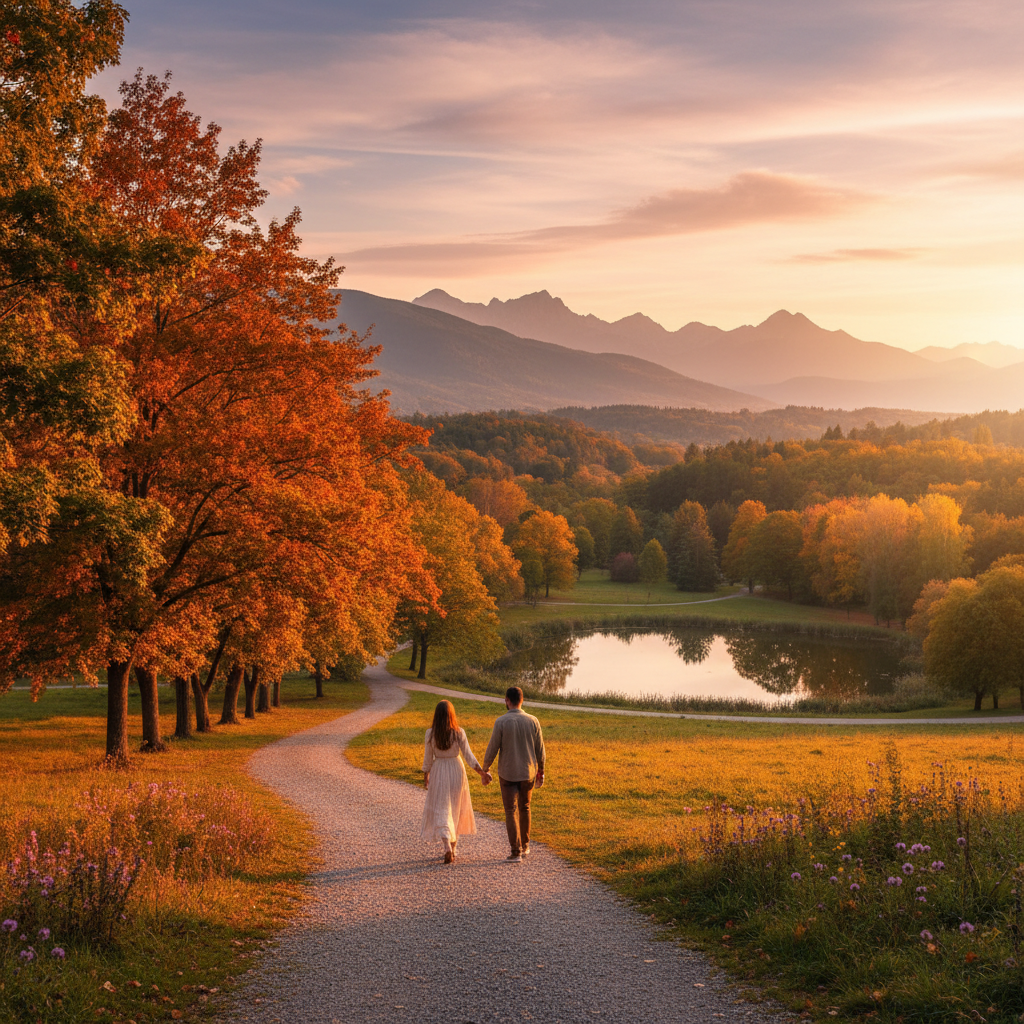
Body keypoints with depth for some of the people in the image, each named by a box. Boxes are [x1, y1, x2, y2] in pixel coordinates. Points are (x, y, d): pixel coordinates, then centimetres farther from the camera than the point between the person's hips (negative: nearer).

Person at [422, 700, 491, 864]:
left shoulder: (430, 733, -10)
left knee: (441, 810, 2)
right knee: (456, 809, 17)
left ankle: (447, 848, -17)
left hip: (438, 772, -1)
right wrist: (481, 772, -6)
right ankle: (453, 848, 25)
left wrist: (426, 777, 9)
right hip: (456, 770, 1)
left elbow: (427, 758, -3)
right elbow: (468, 755, -11)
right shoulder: (459, 733, -10)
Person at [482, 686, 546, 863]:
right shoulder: (532, 721, -5)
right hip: (528, 773, 3)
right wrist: (541, 771, 14)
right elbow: (540, 750, 1)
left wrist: (485, 768, 7)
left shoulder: (501, 722, -14)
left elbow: (493, 748, -9)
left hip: (507, 774, -3)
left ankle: (516, 851, -4)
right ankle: (525, 847, 28)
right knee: (525, 809, 20)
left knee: (510, 812, 3)